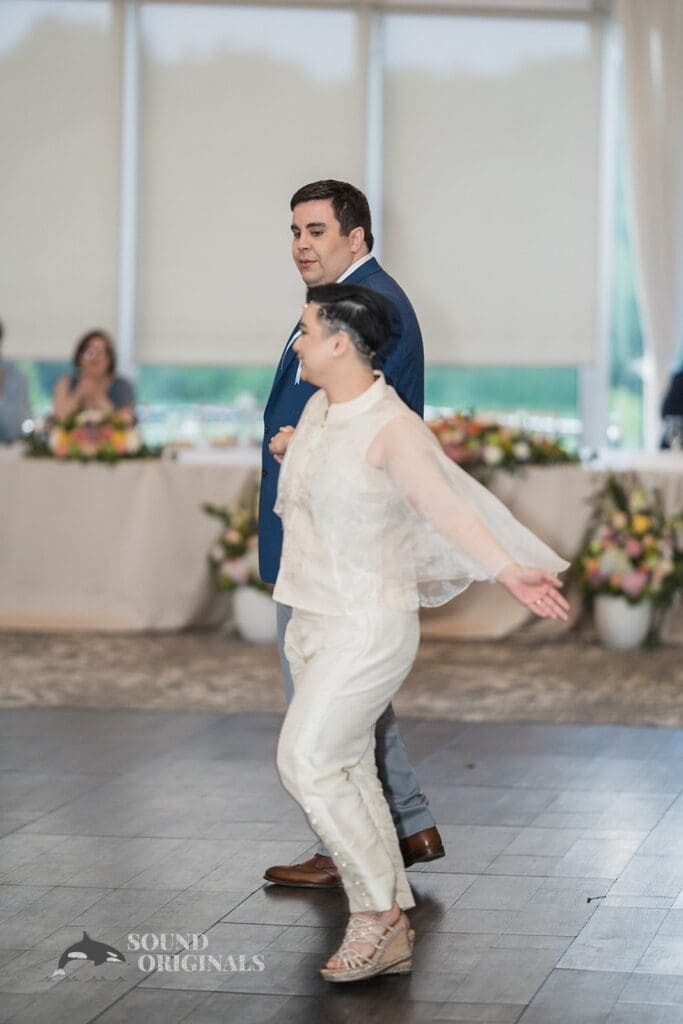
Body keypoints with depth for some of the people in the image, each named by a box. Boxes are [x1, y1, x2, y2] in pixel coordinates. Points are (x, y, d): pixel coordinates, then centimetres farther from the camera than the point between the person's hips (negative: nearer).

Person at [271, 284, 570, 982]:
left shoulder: (392, 427, -19)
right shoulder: (318, 409, 7)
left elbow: (445, 504, -33)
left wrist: (506, 569, -45)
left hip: (368, 626, -9)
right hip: (313, 617, 9)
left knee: (306, 761, -12)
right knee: (348, 771, 10)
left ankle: (380, 914, 1)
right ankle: (390, 935, 18)